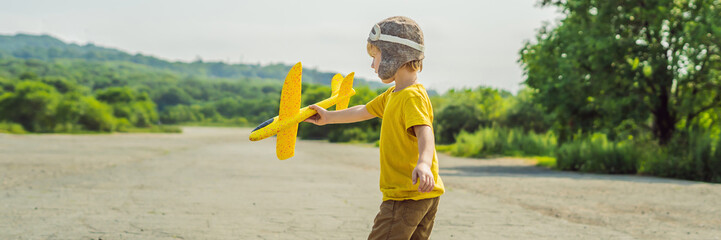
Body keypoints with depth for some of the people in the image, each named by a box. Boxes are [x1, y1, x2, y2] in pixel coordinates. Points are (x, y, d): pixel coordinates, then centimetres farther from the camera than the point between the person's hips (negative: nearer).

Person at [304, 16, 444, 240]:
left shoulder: (412, 97, -17)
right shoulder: (392, 95, 15)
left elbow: (424, 132, -34)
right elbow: (364, 111, 31)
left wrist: (423, 163, -52)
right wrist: (329, 117, 39)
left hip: (406, 196, -10)